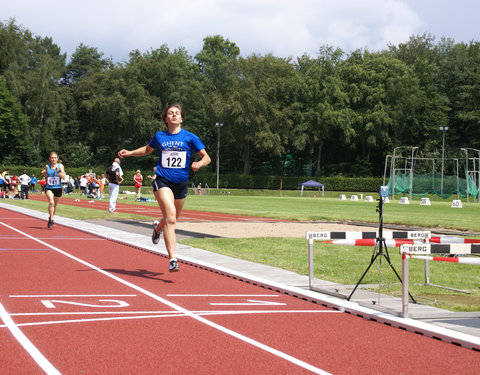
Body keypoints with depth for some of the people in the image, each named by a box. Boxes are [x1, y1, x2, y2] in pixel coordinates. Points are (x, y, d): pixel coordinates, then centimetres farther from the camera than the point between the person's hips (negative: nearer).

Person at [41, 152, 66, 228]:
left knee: (55, 205, 15)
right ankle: (51, 220, -19)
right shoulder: (47, 166, 4)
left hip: (58, 188, 1)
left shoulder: (60, 166, 0)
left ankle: (51, 218, 39)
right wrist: (44, 174, 2)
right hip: (49, 188, -1)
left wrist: (58, 171, -19)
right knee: (51, 202, -24)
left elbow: (63, 177, -8)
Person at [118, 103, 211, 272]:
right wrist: (129, 153, 15)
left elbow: (207, 157, 3)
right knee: (170, 217, -22)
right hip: (162, 181, -2)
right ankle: (172, 260, -24)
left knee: (171, 219, 18)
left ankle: (158, 227, 56)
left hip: (181, 183, 2)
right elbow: (148, 149, 27)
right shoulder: (159, 136, 6)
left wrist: (199, 163, -19)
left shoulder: (190, 137, 1)